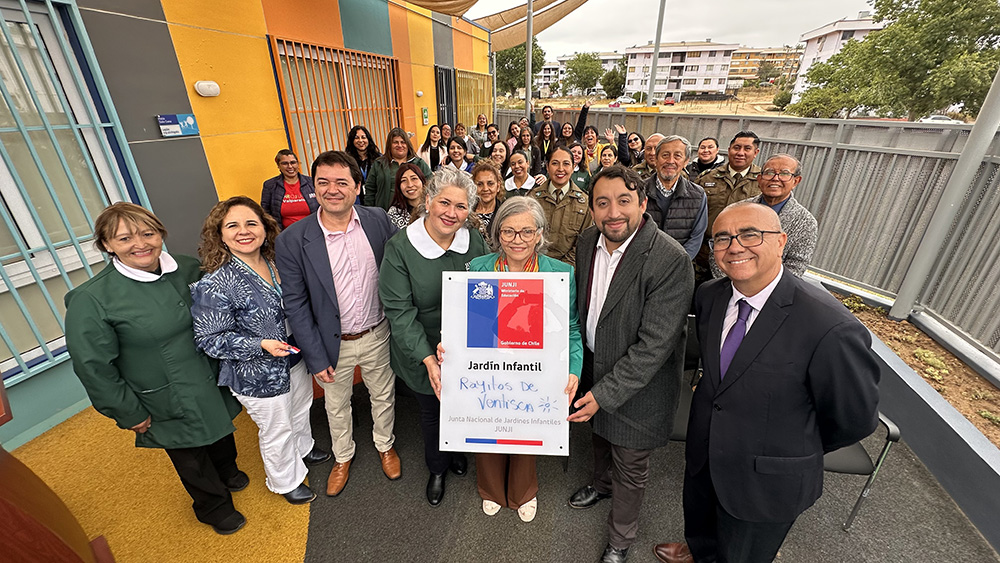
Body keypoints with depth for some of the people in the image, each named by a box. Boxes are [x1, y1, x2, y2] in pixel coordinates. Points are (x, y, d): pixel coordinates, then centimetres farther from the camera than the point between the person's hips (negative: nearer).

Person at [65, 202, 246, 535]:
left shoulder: (188, 269, -9)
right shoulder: (91, 299, -20)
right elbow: (93, 367, -14)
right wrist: (129, 414, -9)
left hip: (214, 384, 4)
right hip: (167, 405, -4)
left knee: (221, 432, 28)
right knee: (191, 459, 19)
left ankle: (228, 473, 60)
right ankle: (214, 507, 47)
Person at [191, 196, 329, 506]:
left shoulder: (275, 263, -5)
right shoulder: (215, 285, -25)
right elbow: (210, 340, -19)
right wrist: (261, 345, -29)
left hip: (294, 357, 7)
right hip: (259, 376, -6)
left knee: (300, 410, 29)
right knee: (276, 431, 17)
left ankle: (303, 450, 59)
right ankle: (285, 481, 45)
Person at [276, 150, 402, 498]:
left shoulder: (378, 221, -12)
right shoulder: (292, 241, -16)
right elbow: (295, 305, -10)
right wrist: (315, 357, -10)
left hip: (378, 335, 1)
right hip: (333, 343, 0)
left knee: (384, 395, 22)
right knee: (336, 404, 24)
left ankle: (384, 444, 52)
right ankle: (342, 456, 53)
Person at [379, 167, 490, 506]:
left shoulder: (474, 241, -9)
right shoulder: (400, 248, -18)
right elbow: (399, 310, -20)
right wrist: (428, 359, -27)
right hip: (423, 354, -2)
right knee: (431, 414, 22)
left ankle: (456, 451, 60)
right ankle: (436, 468, 53)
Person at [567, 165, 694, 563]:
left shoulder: (671, 260, -28)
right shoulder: (587, 242, -7)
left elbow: (655, 345, -27)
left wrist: (605, 393, -24)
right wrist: (582, 371, 4)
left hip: (638, 384, -5)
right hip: (593, 366, 6)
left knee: (630, 467, 17)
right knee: (599, 435, 31)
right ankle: (601, 484, 64)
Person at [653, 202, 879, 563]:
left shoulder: (831, 328, -31)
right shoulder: (709, 296, -12)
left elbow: (855, 420, -16)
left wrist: (796, 451, -1)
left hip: (766, 483, -5)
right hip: (703, 454, 5)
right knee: (699, 522, 33)